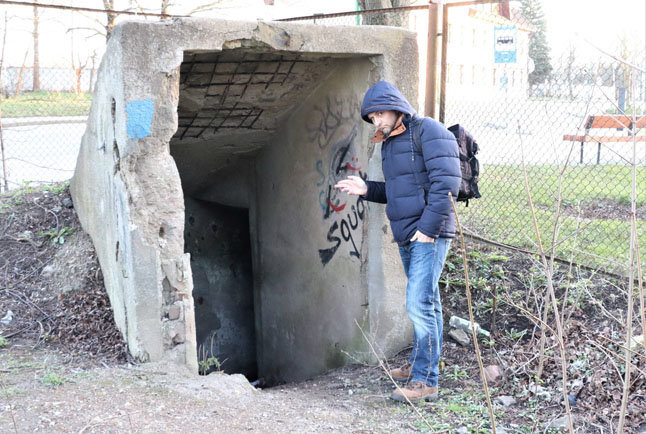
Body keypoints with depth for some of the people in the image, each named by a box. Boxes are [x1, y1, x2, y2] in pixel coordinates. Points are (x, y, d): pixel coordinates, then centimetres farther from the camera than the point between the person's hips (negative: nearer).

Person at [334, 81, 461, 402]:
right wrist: (367, 189, 10)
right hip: (406, 237, 9)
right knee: (425, 304, 17)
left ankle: (425, 381, -8)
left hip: (429, 235, -9)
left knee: (419, 304, -13)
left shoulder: (429, 132, -9)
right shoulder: (389, 143, 18)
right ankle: (422, 364, 27)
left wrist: (429, 227, -20)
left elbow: (446, 182, -18)